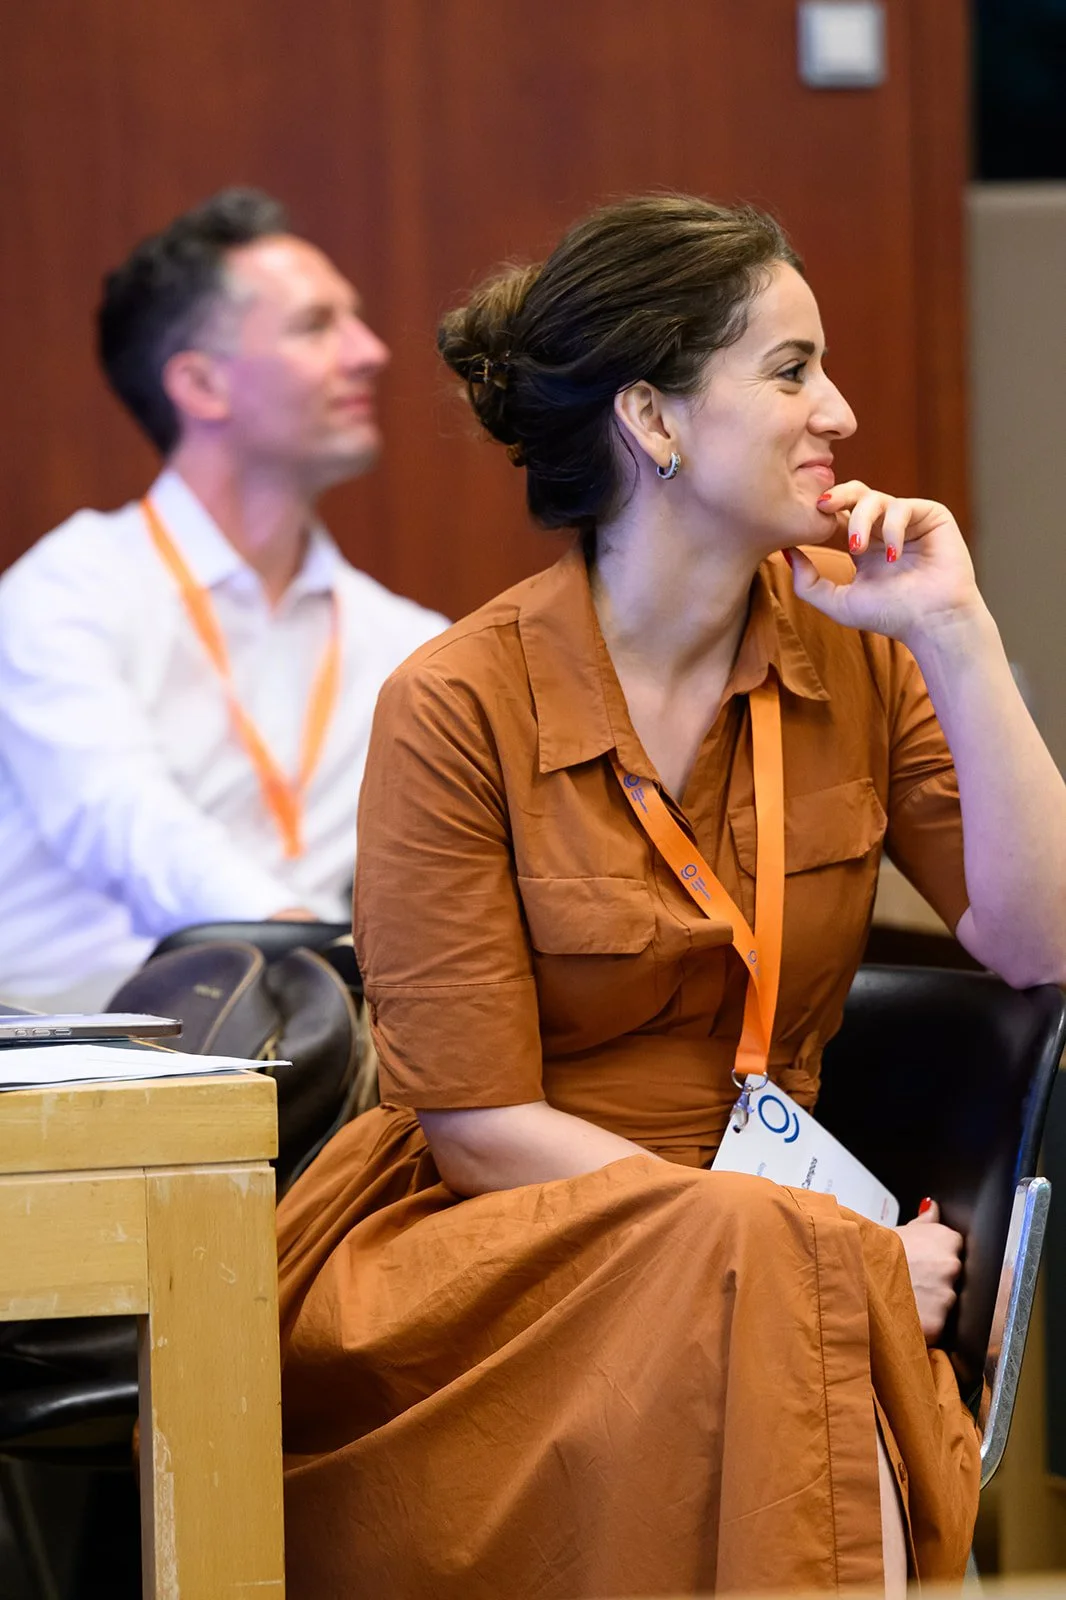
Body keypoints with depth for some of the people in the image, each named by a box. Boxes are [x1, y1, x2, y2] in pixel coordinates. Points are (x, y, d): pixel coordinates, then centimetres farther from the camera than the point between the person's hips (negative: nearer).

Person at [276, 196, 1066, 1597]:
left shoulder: (857, 648, 4)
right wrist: (820, 1242, -17)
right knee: (767, 1274, -35)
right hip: (493, 1250, -4)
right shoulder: (458, 707, -10)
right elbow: (480, 1122, -11)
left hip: (771, 1218, 4)